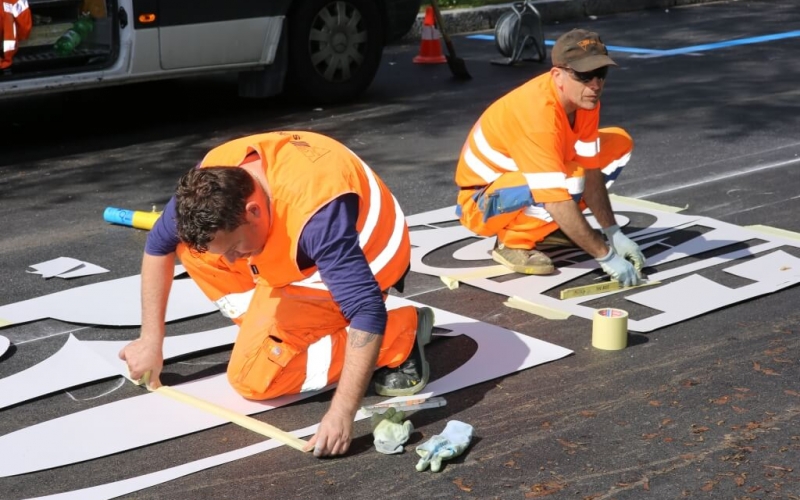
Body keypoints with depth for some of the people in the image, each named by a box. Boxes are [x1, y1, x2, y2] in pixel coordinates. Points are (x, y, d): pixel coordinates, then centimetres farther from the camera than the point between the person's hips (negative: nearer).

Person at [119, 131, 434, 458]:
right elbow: (158, 244, -3)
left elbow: (367, 312, -42)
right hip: (300, 254, 7)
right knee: (195, 246, -6)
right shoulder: (214, 178, -20)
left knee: (252, 376, -14)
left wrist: (341, 413, -45)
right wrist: (151, 340, -1)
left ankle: (400, 337, -8)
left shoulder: (317, 217, -41)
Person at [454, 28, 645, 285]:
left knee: (619, 144, 4)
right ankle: (513, 242, -10)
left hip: (522, 177, 9)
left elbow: (591, 171, -6)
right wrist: (606, 255, -34)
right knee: (570, 182, -36)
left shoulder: (584, 97, -10)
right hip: (482, 204, -9)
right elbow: (558, 201, -37)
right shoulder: (537, 115, -35)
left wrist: (614, 234, -12)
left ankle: (547, 227, 10)